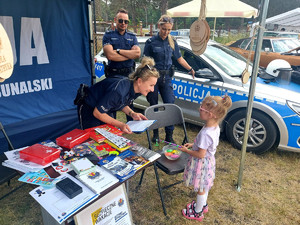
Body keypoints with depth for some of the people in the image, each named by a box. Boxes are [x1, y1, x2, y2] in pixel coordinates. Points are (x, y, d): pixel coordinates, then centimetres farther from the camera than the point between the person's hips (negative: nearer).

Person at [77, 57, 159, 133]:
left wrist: (132, 113, -13)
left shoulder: (136, 89, -14)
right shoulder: (118, 90, -38)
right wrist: (120, 125, -31)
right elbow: (97, 113, -29)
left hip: (108, 110, 7)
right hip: (89, 110, -6)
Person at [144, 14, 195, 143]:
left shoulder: (172, 42, 9)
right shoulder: (151, 42, -2)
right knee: (154, 106, 6)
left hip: (166, 77, 3)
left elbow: (180, 59, 13)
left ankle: (169, 135, 6)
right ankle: (155, 133, 23)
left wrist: (190, 69, -2)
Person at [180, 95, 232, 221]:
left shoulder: (205, 133, -36)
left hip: (202, 164, -8)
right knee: (204, 187, 29)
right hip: (208, 160, 8)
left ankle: (198, 213, 38)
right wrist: (193, 144, 5)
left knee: (201, 189, 15)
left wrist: (186, 150, -15)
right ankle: (203, 205, 53)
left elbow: (200, 154, -28)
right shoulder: (215, 127, -8)